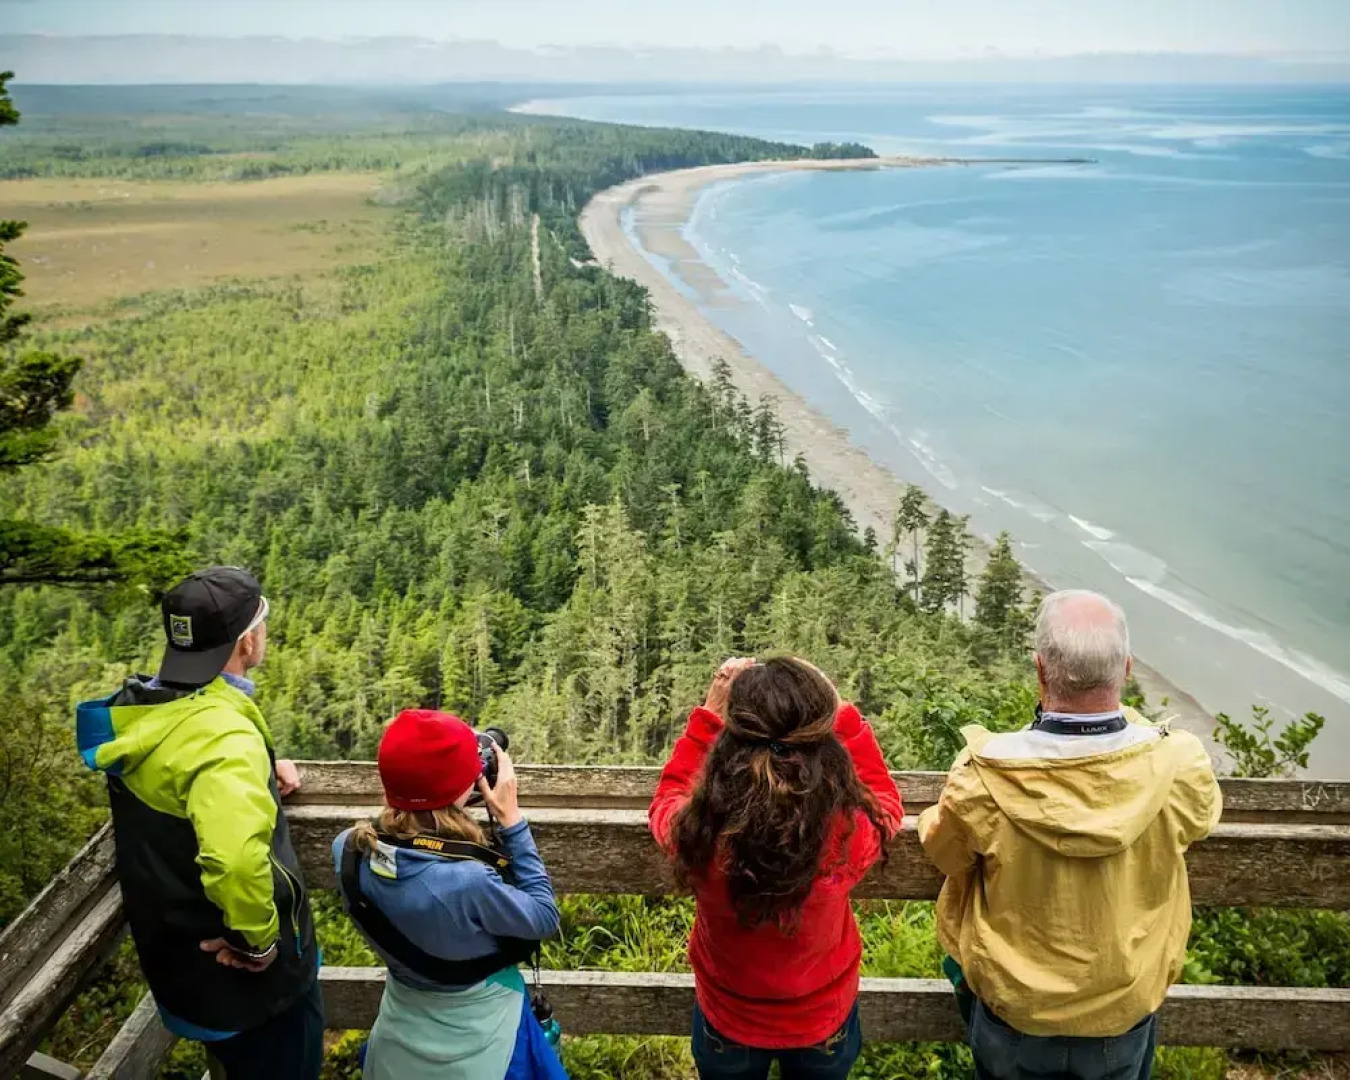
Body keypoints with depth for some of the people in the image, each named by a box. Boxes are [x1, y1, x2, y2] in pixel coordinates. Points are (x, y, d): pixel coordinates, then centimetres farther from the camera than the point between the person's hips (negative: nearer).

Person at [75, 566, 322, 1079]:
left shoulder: (142, 713, -4)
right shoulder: (224, 737, -34)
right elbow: (236, 859, -50)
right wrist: (258, 939, -32)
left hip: (176, 951, 8)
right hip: (244, 974, -8)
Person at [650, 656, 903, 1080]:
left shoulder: (696, 832, -33)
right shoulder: (851, 832, -33)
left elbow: (667, 801, -6)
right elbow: (885, 800, -6)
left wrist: (709, 713, -10)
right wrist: (839, 711, -8)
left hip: (727, 1024, 0)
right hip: (822, 1022, 0)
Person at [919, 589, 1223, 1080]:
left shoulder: (983, 777, -31)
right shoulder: (1179, 766, -27)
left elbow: (942, 849, -9)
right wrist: (1128, 719, 4)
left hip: (1014, 1014, -1)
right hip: (1125, 1012, 2)